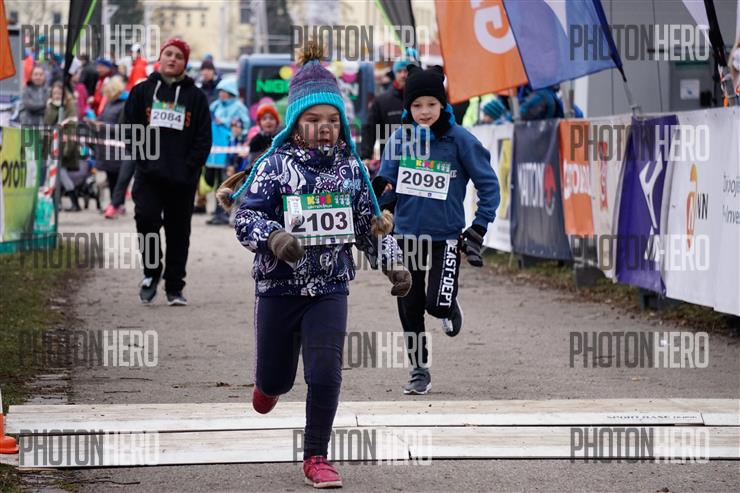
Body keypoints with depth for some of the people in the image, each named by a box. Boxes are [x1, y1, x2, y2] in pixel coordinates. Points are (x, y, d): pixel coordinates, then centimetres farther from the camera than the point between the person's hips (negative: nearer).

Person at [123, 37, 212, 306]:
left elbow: (203, 139, 5)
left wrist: (189, 167, -7)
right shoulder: (142, 91, 8)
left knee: (178, 231, 4)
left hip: (183, 178, 0)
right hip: (149, 175, 0)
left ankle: (175, 288, 12)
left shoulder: (196, 97, 7)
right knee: (146, 216, -19)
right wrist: (141, 158, -4)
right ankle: (151, 271, 0)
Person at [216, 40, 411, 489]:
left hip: (330, 289, 1)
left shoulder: (351, 168, 3)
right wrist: (275, 238, -32)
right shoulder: (274, 165, -8)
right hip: (279, 287, -1)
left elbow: (370, 223, 13)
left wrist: (394, 265, 5)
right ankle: (270, 380, 49)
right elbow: (247, 217, -14)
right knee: (276, 379, 10)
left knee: (325, 375, -9)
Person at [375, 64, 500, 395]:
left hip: (446, 235, -3)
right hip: (407, 234, 3)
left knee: (438, 303, -17)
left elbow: (489, 184, -3)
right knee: (410, 307, 7)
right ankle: (419, 372, 22)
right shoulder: (401, 138, 0)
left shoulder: (460, 140, -9)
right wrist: (379, 186, -22)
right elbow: (387, 179, 3)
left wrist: (479, 228, -10)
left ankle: (450, 309, 21)